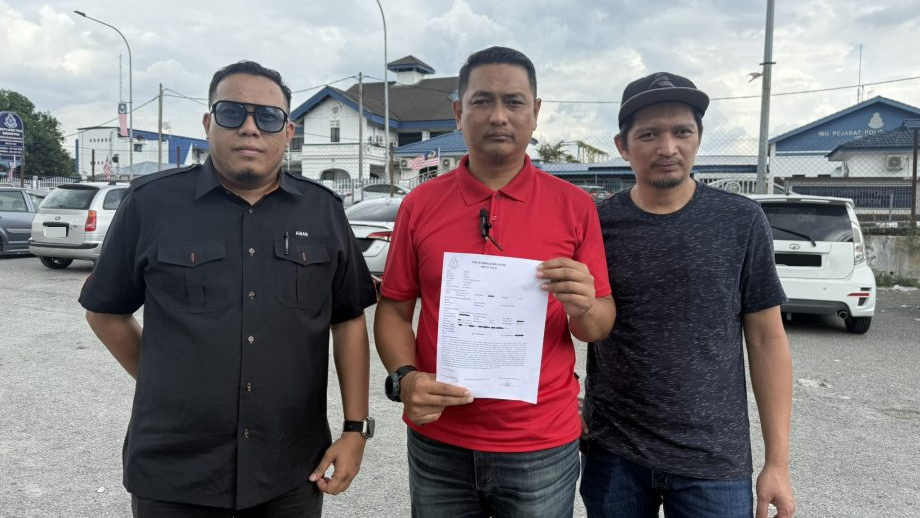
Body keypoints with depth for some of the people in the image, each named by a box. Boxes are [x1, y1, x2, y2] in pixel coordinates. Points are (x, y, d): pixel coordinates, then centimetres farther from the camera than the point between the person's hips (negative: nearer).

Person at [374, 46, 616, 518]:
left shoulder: (574, 206, -4)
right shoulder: (420, 204, -2)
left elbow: (599, 327, 0)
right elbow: (393, 309, 3)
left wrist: (583, 308, -22)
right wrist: (404, 378, -14)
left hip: (542, 449, 0)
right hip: (437, 445, 1)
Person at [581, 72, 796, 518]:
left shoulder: (741, 221, -4)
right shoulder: (596, 224, -4)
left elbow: (766, 338, -1)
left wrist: (778, 461, -2)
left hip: (714, 462, 0)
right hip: (613, 455, 1)